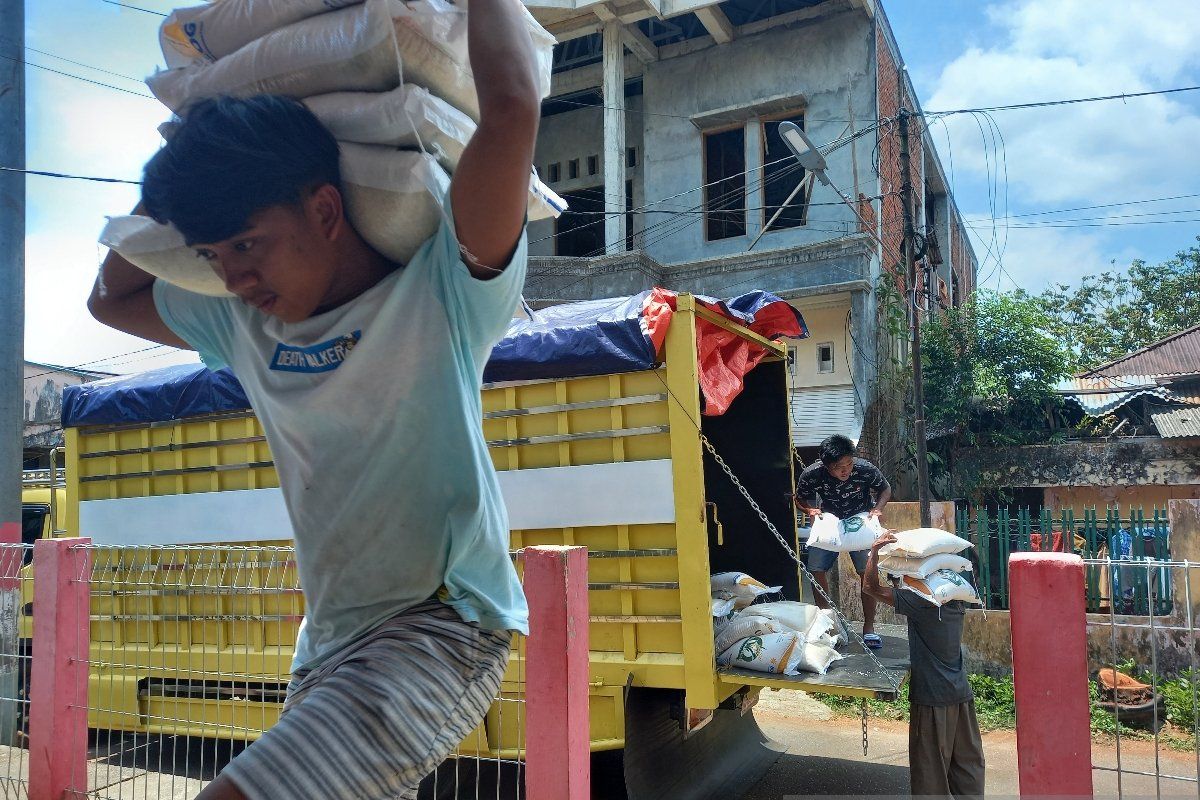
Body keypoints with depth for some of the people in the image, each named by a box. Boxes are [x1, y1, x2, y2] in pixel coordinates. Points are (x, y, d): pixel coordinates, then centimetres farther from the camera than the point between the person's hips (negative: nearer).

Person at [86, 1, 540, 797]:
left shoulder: (441, 297, -11)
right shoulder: (244, 328, 10)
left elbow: (513, 105, -22)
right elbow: (113, 296, 26)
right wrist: (182, 158, 19)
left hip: (444, 627, -8)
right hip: (328, 643, 8)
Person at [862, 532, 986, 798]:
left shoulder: (920, 601, -19)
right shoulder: (956, 599, 3)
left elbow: (871, 586, -20)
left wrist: (874, 550, -20)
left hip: (932, 698, -7)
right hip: (961, 693, 7)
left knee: (931, 766, 6)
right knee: (967, 760, 17)